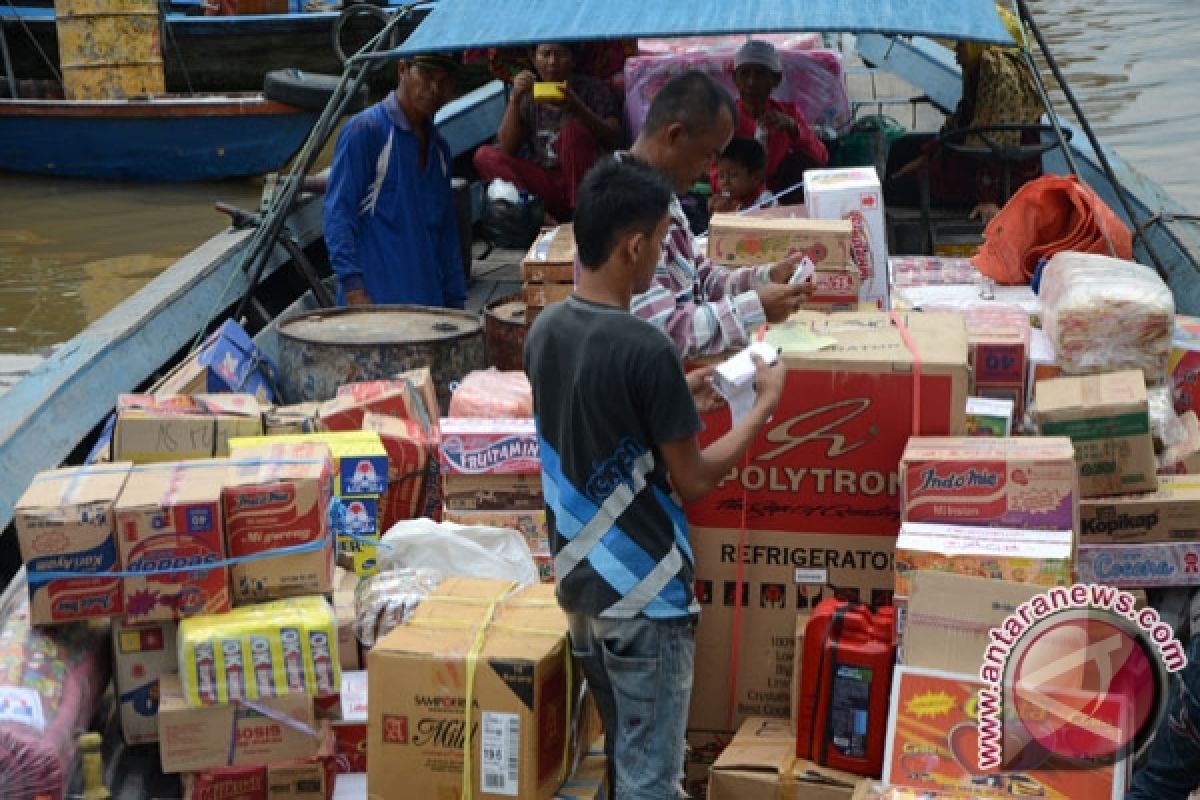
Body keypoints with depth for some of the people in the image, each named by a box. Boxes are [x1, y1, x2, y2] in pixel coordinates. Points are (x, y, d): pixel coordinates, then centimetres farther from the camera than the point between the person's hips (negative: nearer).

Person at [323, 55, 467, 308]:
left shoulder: (439, 148, 18)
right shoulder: (365, 129, -4)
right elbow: (337, 213, -10)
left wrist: (455, 301, 14)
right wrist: (353, 288, -19)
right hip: (373, 300, -7)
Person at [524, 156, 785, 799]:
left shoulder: (543, 331, -1)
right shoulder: (646, 349, -23)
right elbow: (694, 481, -14)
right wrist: (765, 405, -3)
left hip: (579, 578, 8)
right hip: (642, 592, -8)